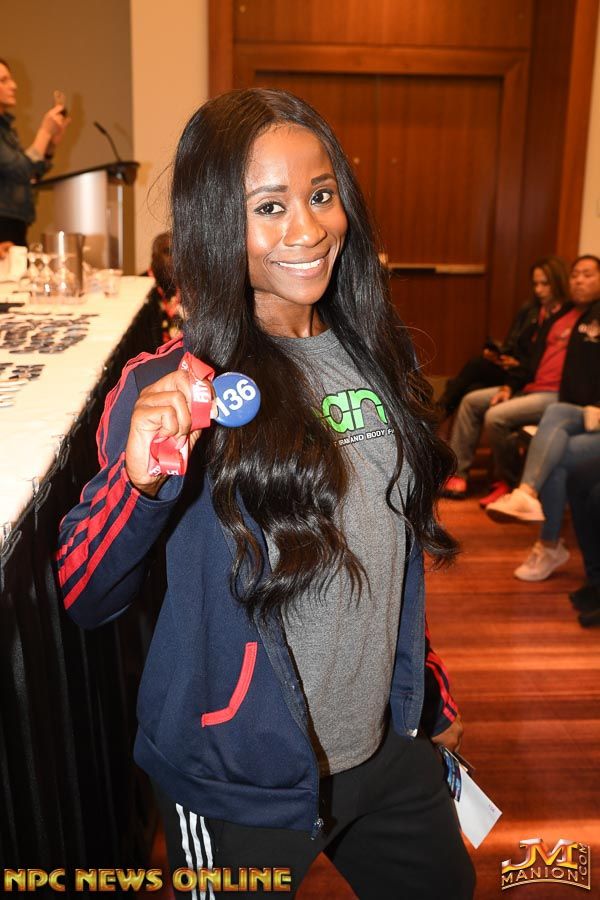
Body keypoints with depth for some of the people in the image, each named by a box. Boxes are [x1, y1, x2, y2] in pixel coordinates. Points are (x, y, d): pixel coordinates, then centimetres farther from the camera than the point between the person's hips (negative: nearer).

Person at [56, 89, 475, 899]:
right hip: (242, 781, -4)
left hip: (389, 746, 5)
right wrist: (140, 480, -35)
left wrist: (432, 694, 15)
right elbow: (84, 599, -16)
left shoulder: (379, 356, -2)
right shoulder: (171, 391, -18)